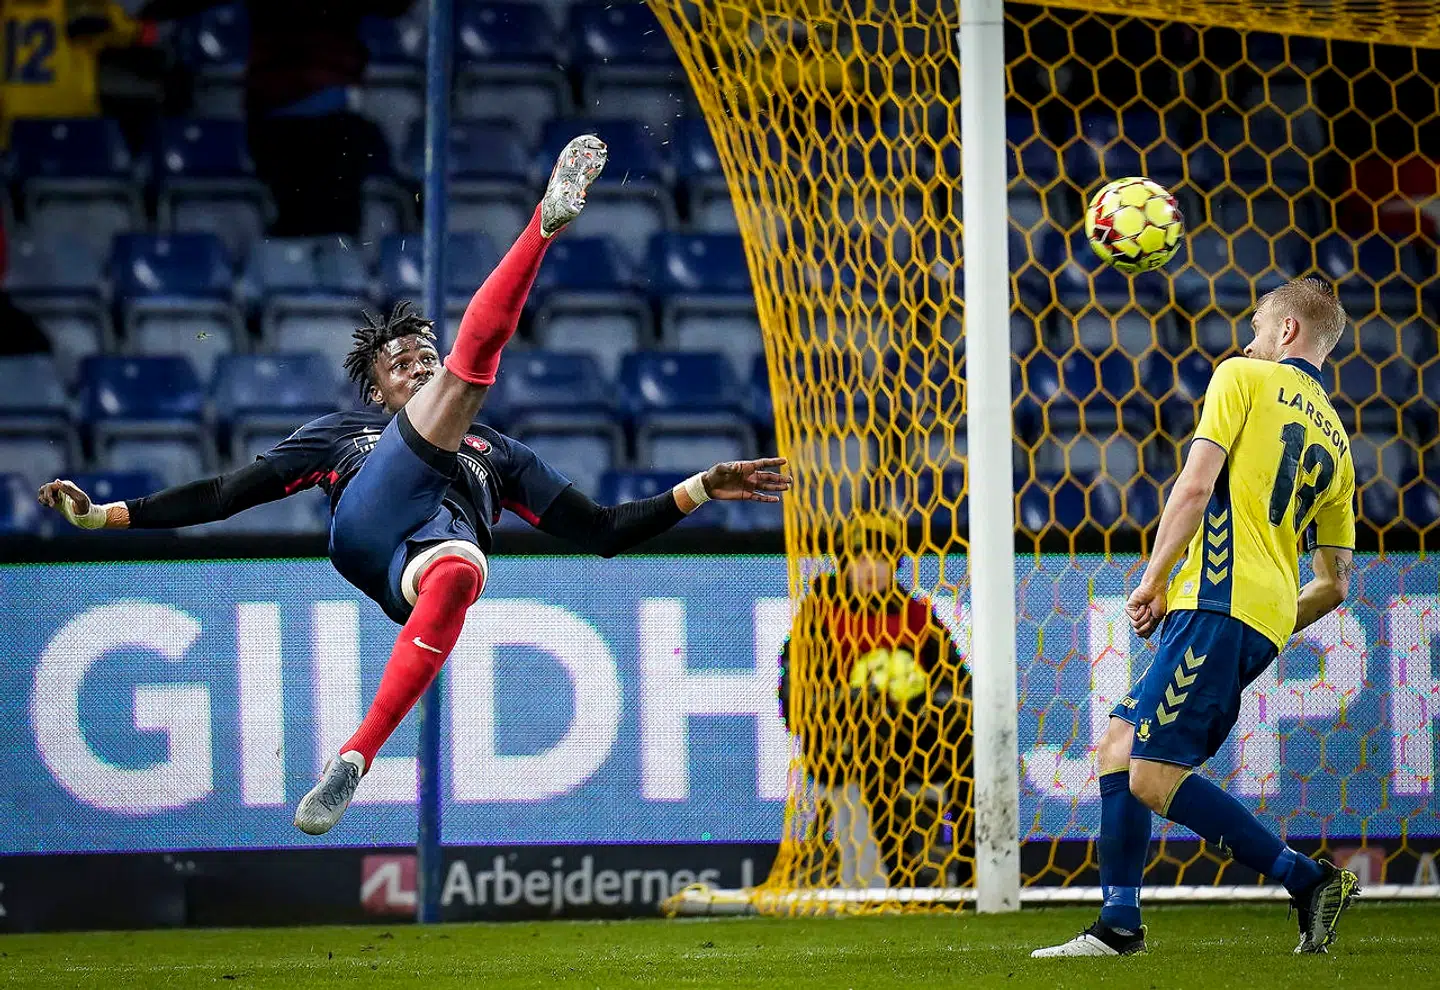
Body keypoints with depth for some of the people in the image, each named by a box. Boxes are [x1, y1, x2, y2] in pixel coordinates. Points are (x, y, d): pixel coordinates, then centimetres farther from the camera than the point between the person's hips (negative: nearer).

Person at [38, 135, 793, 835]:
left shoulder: (493, 453, 40)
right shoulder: (342, 433, 38)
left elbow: (602, 531, 33)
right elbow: (227, 494, 32)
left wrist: (702, 489, 22)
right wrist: (108, 514, 24)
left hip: (436, 549, 1)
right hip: (369, 523, -1)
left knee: (460, 573, -43)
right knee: (475, 356, -8)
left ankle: (355, 758, -49)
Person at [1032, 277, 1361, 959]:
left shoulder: (1244, 377, 3)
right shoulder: (1335, 441, 22)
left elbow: (1196, 484, -10)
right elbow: (1334, 585, 22)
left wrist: (1154, 580, -4)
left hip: (1220, 600, -9)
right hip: (1268, 623, 9)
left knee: (1154, 779, -14)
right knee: (1117, 747, 13)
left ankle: (1310, 880, -12)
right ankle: (1118, 926, 9)